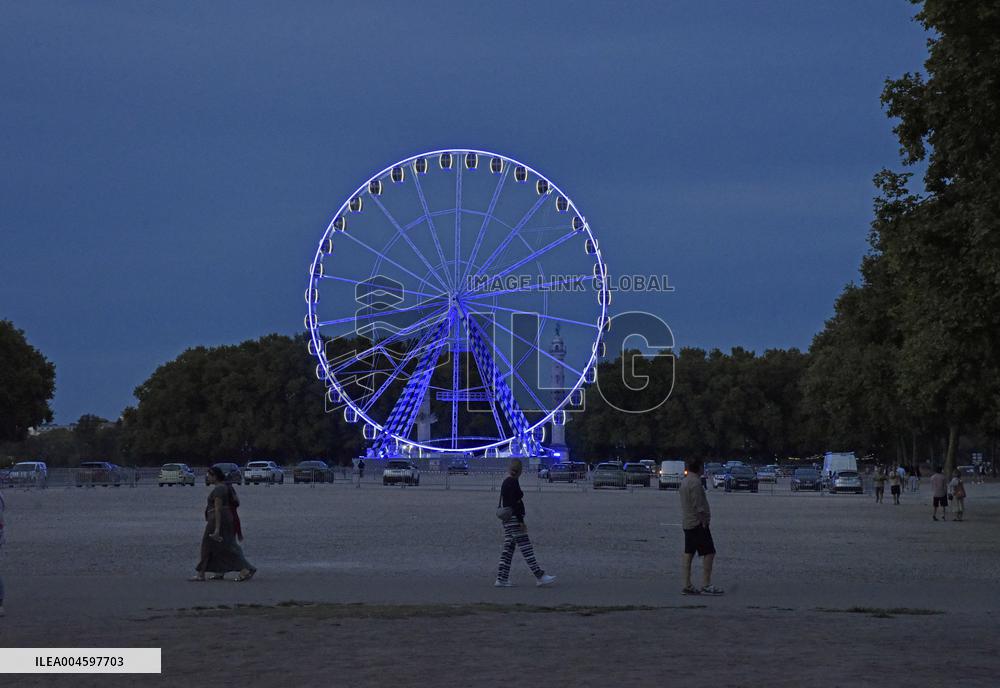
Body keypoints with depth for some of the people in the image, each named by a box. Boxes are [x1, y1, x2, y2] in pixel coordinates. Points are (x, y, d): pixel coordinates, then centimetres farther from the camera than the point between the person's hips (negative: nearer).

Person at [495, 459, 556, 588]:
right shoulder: (513, 482, -14)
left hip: (507, 520, 10)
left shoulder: (505, 482, 14)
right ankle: (540, 577, -8)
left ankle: (501, 579, 8)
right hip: (514, 518, -10)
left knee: (508, 548, 9)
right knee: (526, 548, -8)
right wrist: (521, 521, -21)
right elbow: (515, 503, -21)